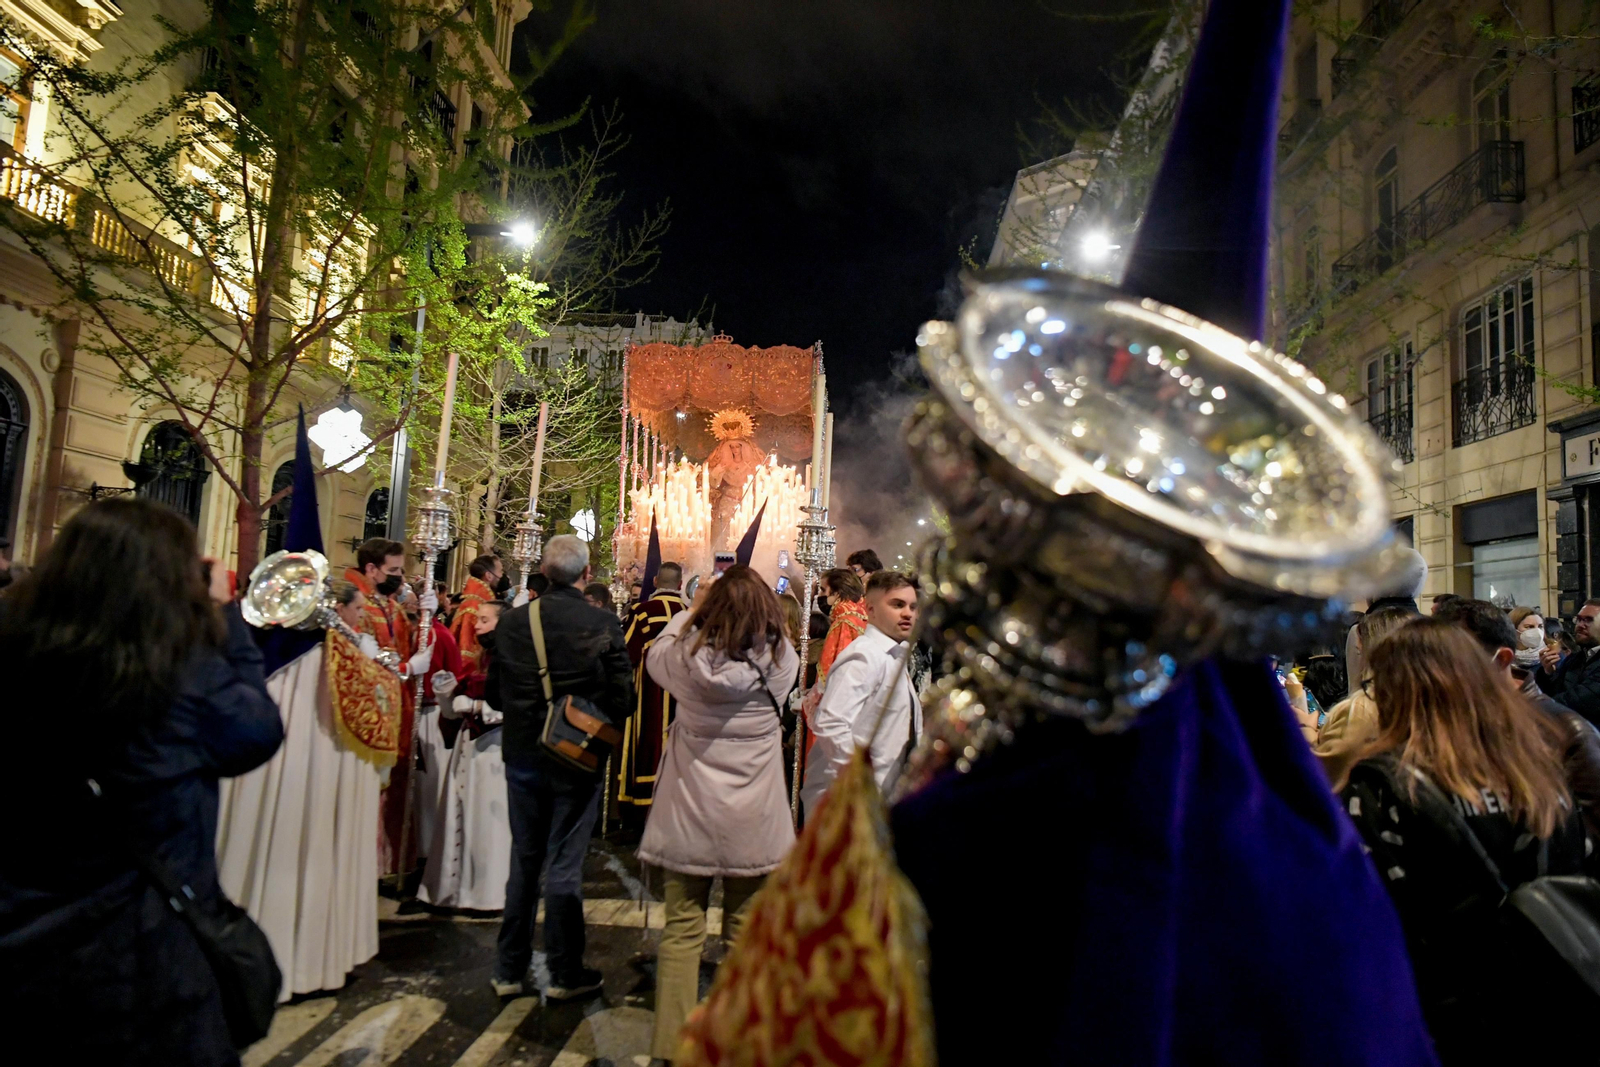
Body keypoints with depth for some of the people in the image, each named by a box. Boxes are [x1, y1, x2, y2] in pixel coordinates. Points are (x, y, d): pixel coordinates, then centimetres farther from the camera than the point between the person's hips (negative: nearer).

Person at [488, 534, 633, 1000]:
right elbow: (622, 698, -10)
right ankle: (565, 974, 18)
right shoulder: (604, 624, -14)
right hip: (578, 759, -3)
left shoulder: (512, 621, -5)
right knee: (565, 864, 7)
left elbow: (493, 694, 2)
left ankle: (509, 970, 26)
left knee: (523, 861, 16)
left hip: (523, 756, 3)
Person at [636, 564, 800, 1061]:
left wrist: (693, 608, 18)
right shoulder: (780, 660, -10)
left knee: (681, 931, 10)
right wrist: (756, 598, 17)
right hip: (753, 820, 1)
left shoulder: (688, 655, -11)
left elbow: (655, 656, 12)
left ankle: (673, 1043, 18)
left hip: (688, 814, 0)